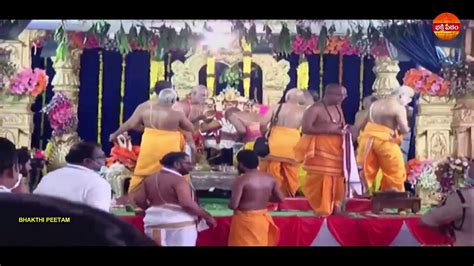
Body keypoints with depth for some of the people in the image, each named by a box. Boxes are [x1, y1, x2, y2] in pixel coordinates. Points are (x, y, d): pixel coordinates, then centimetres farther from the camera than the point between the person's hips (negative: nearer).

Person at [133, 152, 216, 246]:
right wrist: (207, 217, -16)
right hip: (179, 225, -7)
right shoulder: (178, 180, -14)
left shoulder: (150, 179, 10)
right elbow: (187, 204, -24)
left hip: (154, 224, 7)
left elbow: (139, 200, 10)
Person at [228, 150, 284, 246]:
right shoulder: (270, 178, 0)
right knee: (260, 243, 18)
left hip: (245, 220, -6)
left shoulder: (241, 180, -16)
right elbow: (280, 199, 7)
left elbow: (233, 205, -21)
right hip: (262, 219, 6)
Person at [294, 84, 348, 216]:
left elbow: (342, 125, 28)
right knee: (320, 179, -9)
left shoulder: (338, 108, 14)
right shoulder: (315, 109, -11)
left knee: (336, 178, 9)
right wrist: (328, 130, -21)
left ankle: (333, 207, 21)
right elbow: (305, 128, -19)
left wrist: (344, 130, 2)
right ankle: (320, 209, 0)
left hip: (336, 149, 8)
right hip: (319, 149, -8)